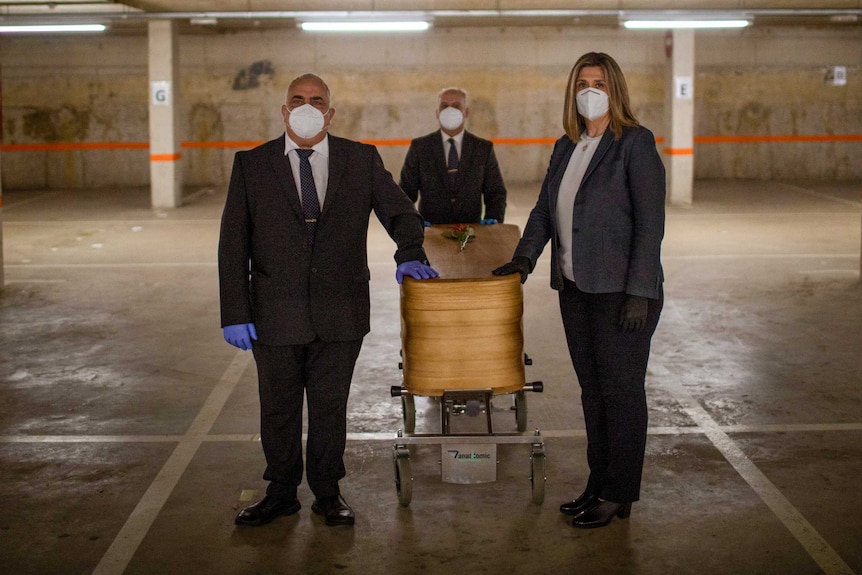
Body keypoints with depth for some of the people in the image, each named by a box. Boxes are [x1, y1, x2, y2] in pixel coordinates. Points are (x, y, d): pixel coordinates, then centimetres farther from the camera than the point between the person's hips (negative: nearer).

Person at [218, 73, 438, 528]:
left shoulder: (361, 159, 4)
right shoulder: (251, 165, 2)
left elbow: (400, 211, 13)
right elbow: (232, 245, -1)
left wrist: (410, 253, -8)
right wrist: (234, 313, -7)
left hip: (339, 314, 0)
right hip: (275, 315, 0)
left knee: (330, 405, 10)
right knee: (278, 408, 11)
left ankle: (327, 492, 26)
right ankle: (281, 493, 29)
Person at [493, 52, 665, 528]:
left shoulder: (635, 142, -9)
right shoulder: (565, 148, 12)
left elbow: (650, 221, -13)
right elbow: (543, 210, 21)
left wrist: (639, 291, -18)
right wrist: (523, 258, 8)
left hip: (620, 291, -7)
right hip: (575, 288, 7)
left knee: (621, 390, 2)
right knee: (592, 389, 13)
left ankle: (618, 495, 12)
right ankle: (599, 484, 24)